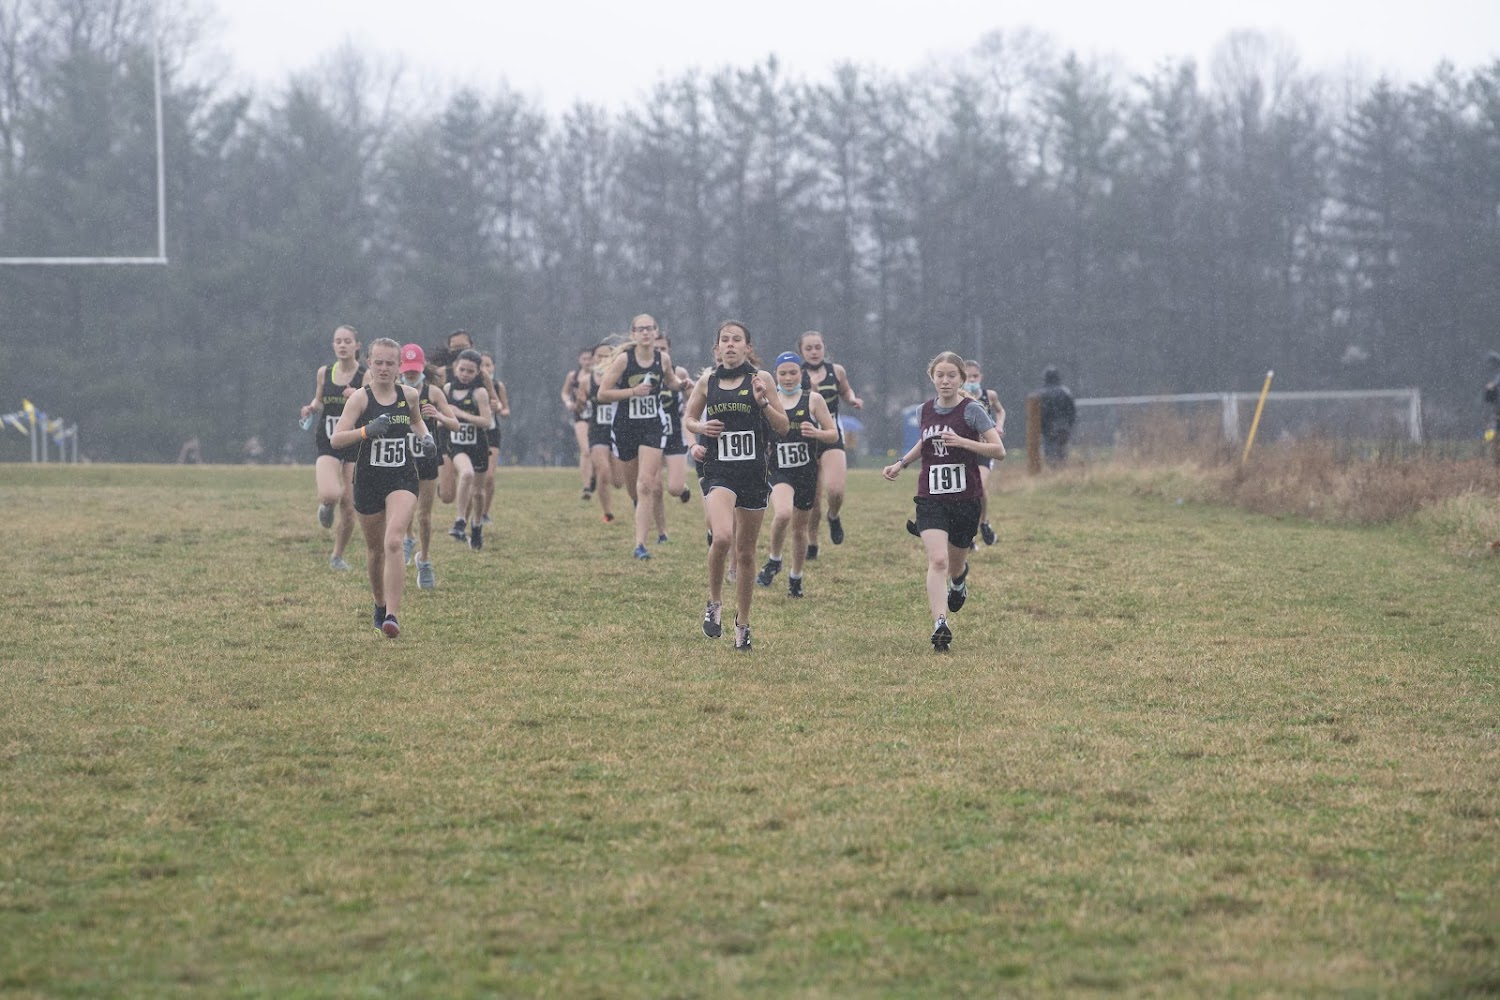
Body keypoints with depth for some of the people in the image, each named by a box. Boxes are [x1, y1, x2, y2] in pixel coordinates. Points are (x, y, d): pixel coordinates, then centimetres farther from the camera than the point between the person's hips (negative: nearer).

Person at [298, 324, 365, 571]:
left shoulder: (365, 377, -8)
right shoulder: (324, 373, 3)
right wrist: (311, 408, -3)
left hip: (356, 446, -1)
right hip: (328, 445, 1)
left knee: (349, 508, 3)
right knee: (329, 495, -23)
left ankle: (337, 556, 25)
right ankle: (326, 506, 16)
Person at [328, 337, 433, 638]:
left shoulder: (409, 395, 1)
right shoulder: (360, 398, -8)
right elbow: (336, 438, -18)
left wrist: (425, 436, 4)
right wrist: (366, 430, -33)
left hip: (402, 480, 0)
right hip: (368, 480, 0)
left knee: (393, 542, -19)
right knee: (375, 549, 13)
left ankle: (392, 614, -22)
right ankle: (380, 606, 37)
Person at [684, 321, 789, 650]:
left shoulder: (760, 379, 1)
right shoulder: (707, 382, 5)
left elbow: (783, 427, 2)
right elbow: (689, 419, 18)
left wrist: (763, 402, -16)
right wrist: (701, 427, -4)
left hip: (753, 473, 0)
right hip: (719, 472, 0)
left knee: (746, 552, 8)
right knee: (722, 537, -25)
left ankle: (742, 623, 22)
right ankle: (714, 602, -3)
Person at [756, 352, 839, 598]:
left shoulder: (813, 400, 1)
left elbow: (833, 434, 3)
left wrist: (816, 433, -17)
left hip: (806, 472, 1)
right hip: (778, 470, -1)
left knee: (800, 529, 10)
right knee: (783, 513, -29)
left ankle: (796, 577, 32)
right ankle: (774, 560, -5)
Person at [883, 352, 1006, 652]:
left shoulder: (971, 410, -8)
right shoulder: (927, 410, 7)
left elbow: (999, 450, -13)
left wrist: (963, 442, -25)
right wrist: (901, 463, 19)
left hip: (966, 499, -2)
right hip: (931, 500, 2)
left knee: (955, 562, 15)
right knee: (937, 561, -18)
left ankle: (959, 579, 54)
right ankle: (940, 624, -26)